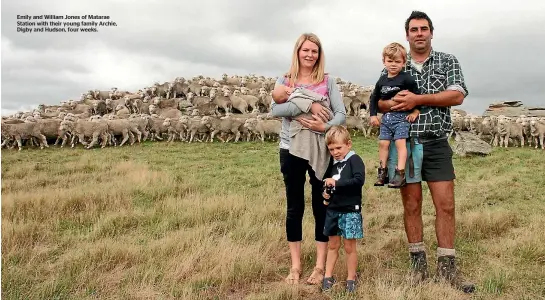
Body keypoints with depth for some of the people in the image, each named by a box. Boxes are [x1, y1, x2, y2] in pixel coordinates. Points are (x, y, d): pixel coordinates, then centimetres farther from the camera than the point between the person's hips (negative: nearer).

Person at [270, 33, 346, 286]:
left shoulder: (328, 81, 3)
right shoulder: (284, 81, 5)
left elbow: (341, 113, -4)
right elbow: (275, 109, -12)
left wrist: (325, 127, -23)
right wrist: (307, 105, -22)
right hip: (291, 149, 1)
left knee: (321, 206, 4)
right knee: (294, 208, 8)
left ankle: (320, 266, 15)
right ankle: (295, 266, 18)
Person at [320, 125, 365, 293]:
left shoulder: (354, 160, -11)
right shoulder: (332, 164, 9)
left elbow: (359, 180, -25)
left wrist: (336, 182, -26)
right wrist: (325, 191, 2)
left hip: (350, 211, -6)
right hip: (333, 210, 6)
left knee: (349, 247, 5)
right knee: (333, 245, 15)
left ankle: (351, 278, 19)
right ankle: (328, 276, 24)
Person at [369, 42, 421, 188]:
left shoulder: (406, 78, -8)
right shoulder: (382, 80, 9)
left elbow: (417, 94, -6)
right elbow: (374, 98, 17)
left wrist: (416, 111, -10)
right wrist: (373, 115, 11)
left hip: (402, 116, -5)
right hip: (386, 117, 6)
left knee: (400, 143, -12)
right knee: (383, 143, 4)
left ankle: (400, 173, -13)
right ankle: (382, 171, 14)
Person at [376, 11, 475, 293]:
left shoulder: (447, 61, 6)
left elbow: (457, 96, -8)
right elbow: (377, 101, 7)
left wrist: (418, 99, -16)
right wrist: (392, 104, -17)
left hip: (436, 143, 0)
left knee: (446, 204, -1)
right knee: (412, 204, 5)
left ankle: (447, 266, 9)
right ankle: (418, 262, 17)